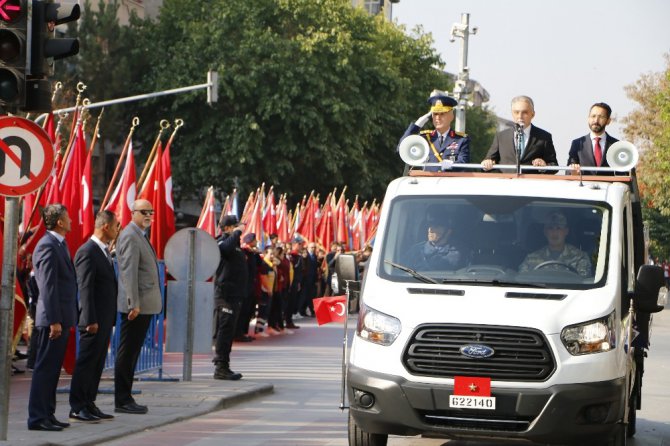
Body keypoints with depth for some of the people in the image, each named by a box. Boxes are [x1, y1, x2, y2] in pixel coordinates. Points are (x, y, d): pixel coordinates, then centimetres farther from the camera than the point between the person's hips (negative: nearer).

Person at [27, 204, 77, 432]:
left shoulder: (59, 244, 17)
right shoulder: (48, 246, -15)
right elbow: (47, 287, -20)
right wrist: (54, 321, -23)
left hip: (61, 318, 10)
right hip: (53, 318, -10)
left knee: (52, 368, 13)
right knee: (45, 368, -7)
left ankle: (47, 414, 18)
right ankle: (37, 418, -5)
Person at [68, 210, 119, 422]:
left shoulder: (104, 251, 16)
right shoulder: (87, 252, -14)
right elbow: (85, 288, -18)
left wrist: (110, 318, 17)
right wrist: (90, 320, -21)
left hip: (105, 318, 9)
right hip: (94, 319, -9)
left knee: (97, 364, 12)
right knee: (86, 363, -5)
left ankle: (89, 404, 17)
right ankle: (77, 408, -1)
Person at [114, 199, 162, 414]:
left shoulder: (140, 236, 19)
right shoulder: (130, 236, -13)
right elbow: (129, 272, -19)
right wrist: (134, 304, -23)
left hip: (145, 305, 10)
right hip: (136, 306, -10)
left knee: (132, 352, 12)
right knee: (127, 353, -5)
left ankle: (125, 398, 16)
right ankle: (122, 401, -2)